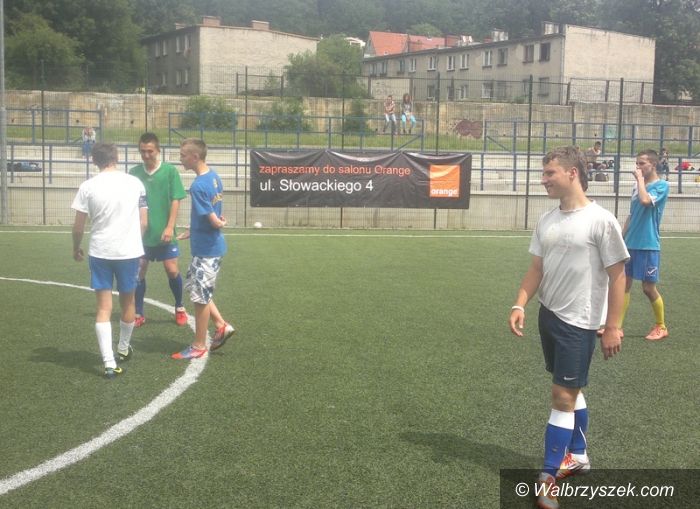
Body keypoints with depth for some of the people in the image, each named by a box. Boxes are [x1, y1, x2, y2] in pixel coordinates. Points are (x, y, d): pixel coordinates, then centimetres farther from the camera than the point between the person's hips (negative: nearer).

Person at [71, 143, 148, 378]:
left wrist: (76, 248, 17)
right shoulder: (135, 183, -1)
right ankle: (123, 349, 38)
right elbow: (143, 222, 3)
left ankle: (109, 363, -4)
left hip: (99, 252, -1)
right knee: (127, 303, 19)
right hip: (129, 251, 1)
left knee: (104, 307, 3)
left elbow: (78, 226, -2)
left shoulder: (88, 186, -4)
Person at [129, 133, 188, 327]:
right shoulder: (134, 172, 3)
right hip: (141, 233, 2)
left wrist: (170, 227, -12)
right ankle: (139, 314, 15)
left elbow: (175, 201, -5)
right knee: (139, 272, 4)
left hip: (164, 233, -2)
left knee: (172, 270, 2)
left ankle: (179, 308, 23)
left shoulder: (170, 171, -4)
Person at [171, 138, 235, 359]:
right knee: (193, 285, 21)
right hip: (209, 245, 9)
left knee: (200, 297, 4)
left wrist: (220, 223, -2)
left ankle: (199, 346, 17)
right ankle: (222, 326, 24)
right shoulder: (214, 177, 4)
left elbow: (214, 221, -23)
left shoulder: (198, 186, -23)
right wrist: (192, 231, 16)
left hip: (206, 249, -9)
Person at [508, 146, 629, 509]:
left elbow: (617, 277, -11)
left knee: (563, 397, -5)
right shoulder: (546, 221, 5)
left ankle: (548, 480, 2)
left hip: (579, 323, -6)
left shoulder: (601, 221, -14)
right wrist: (519, 305, -2)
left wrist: (613, 327, -12)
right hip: (549, 316, 7)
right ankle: (577, 456, 36)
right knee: (570, 391, 19)